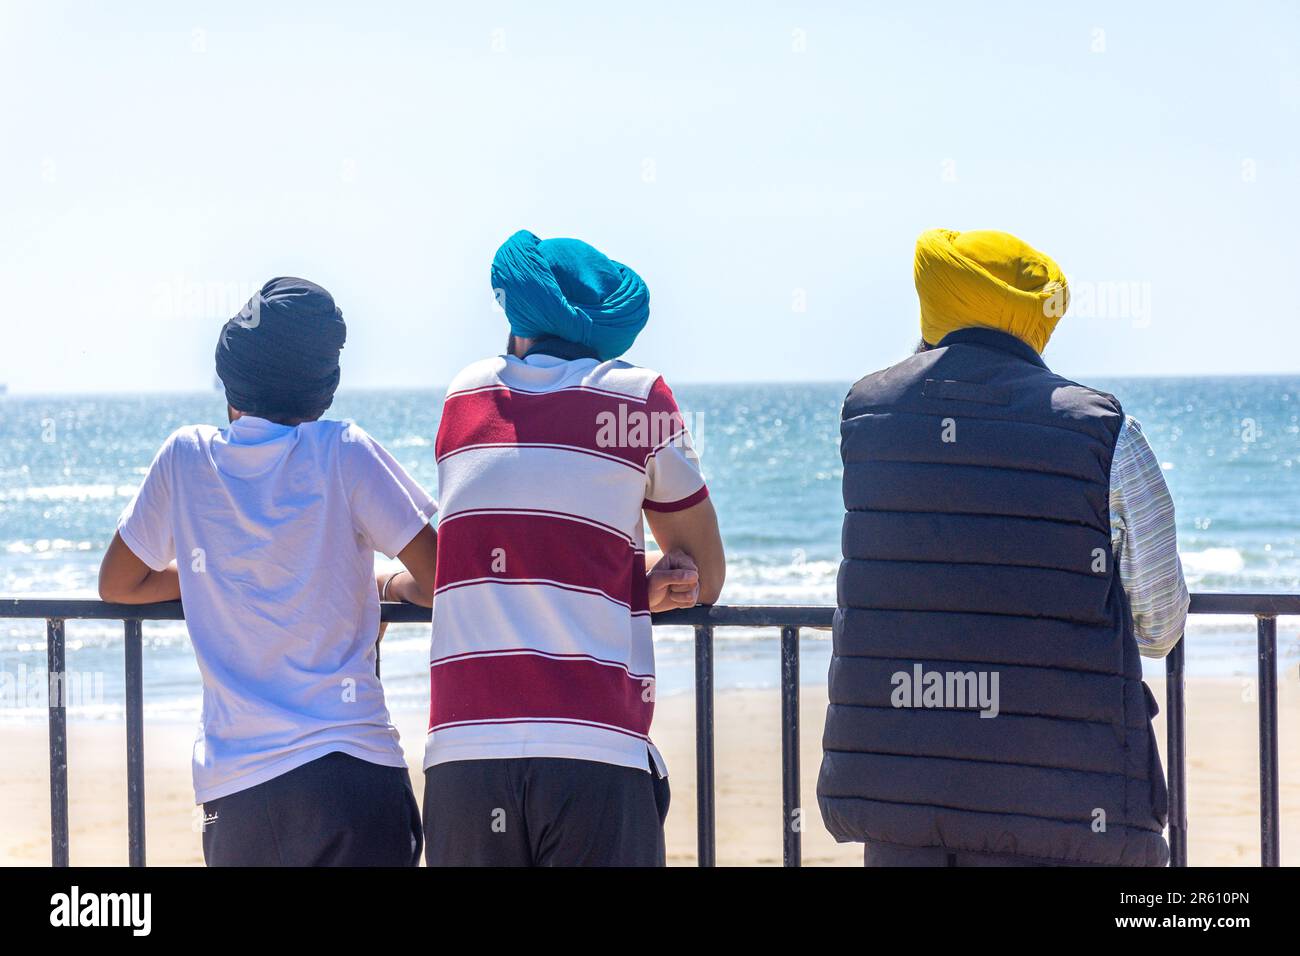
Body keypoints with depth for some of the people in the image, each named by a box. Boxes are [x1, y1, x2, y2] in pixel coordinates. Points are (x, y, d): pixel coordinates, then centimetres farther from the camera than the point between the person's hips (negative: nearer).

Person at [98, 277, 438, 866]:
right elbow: (443, 585, 0)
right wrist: (387, 587, 22)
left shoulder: (187, 455, 8)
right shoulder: (343, 453, -1)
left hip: (233, 793, 3)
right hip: (350, 771, -3)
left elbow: (117, 585, 22)